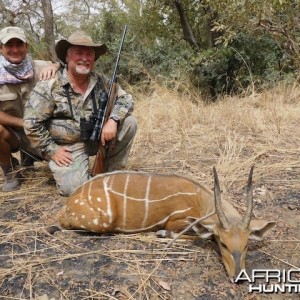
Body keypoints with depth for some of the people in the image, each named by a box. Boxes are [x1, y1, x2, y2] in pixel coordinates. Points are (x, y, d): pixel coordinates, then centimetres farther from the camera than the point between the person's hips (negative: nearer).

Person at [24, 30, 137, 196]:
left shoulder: (101, 81, -3)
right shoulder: (49, 86, -15)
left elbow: (126, 99, -2)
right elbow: (31, 122, -13)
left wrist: (113, 119, -21)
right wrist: (51, 150, -13)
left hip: (97, 137, 4)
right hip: (67, 146, -4)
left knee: (129, 122, -13)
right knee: (73, 188, -23)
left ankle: (111, 171, 1)